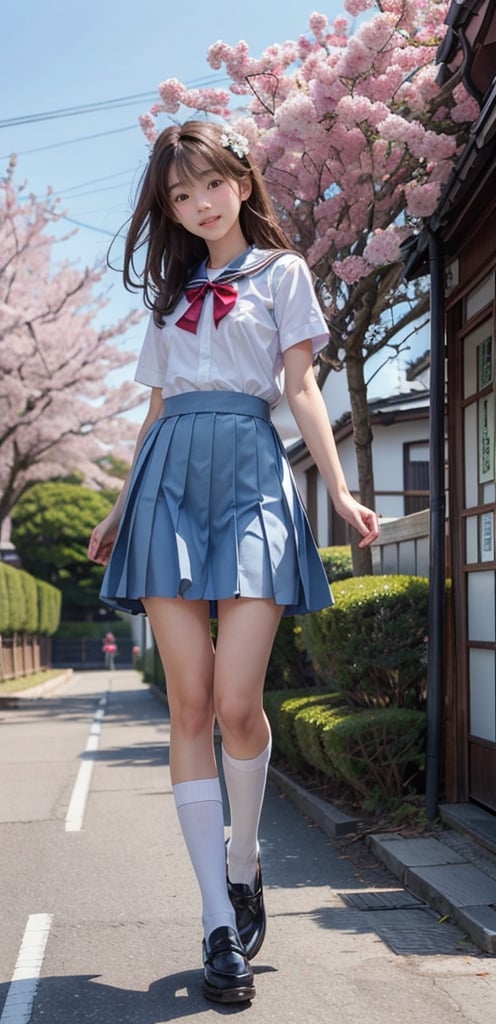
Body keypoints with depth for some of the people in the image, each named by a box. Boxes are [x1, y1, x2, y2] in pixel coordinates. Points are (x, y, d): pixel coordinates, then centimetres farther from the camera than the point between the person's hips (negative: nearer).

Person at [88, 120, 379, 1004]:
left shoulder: (280, 270, 13)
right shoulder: (172, 290, 22)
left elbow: (301, 386, 5)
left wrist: (340, 490, -5)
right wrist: (120, 509, 21)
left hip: (250, 472, -3)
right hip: (171, 478, 3)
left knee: (236, 704, -14)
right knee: (189, 706, -5)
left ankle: (244, 867, 14)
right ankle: (221, 924, 0)